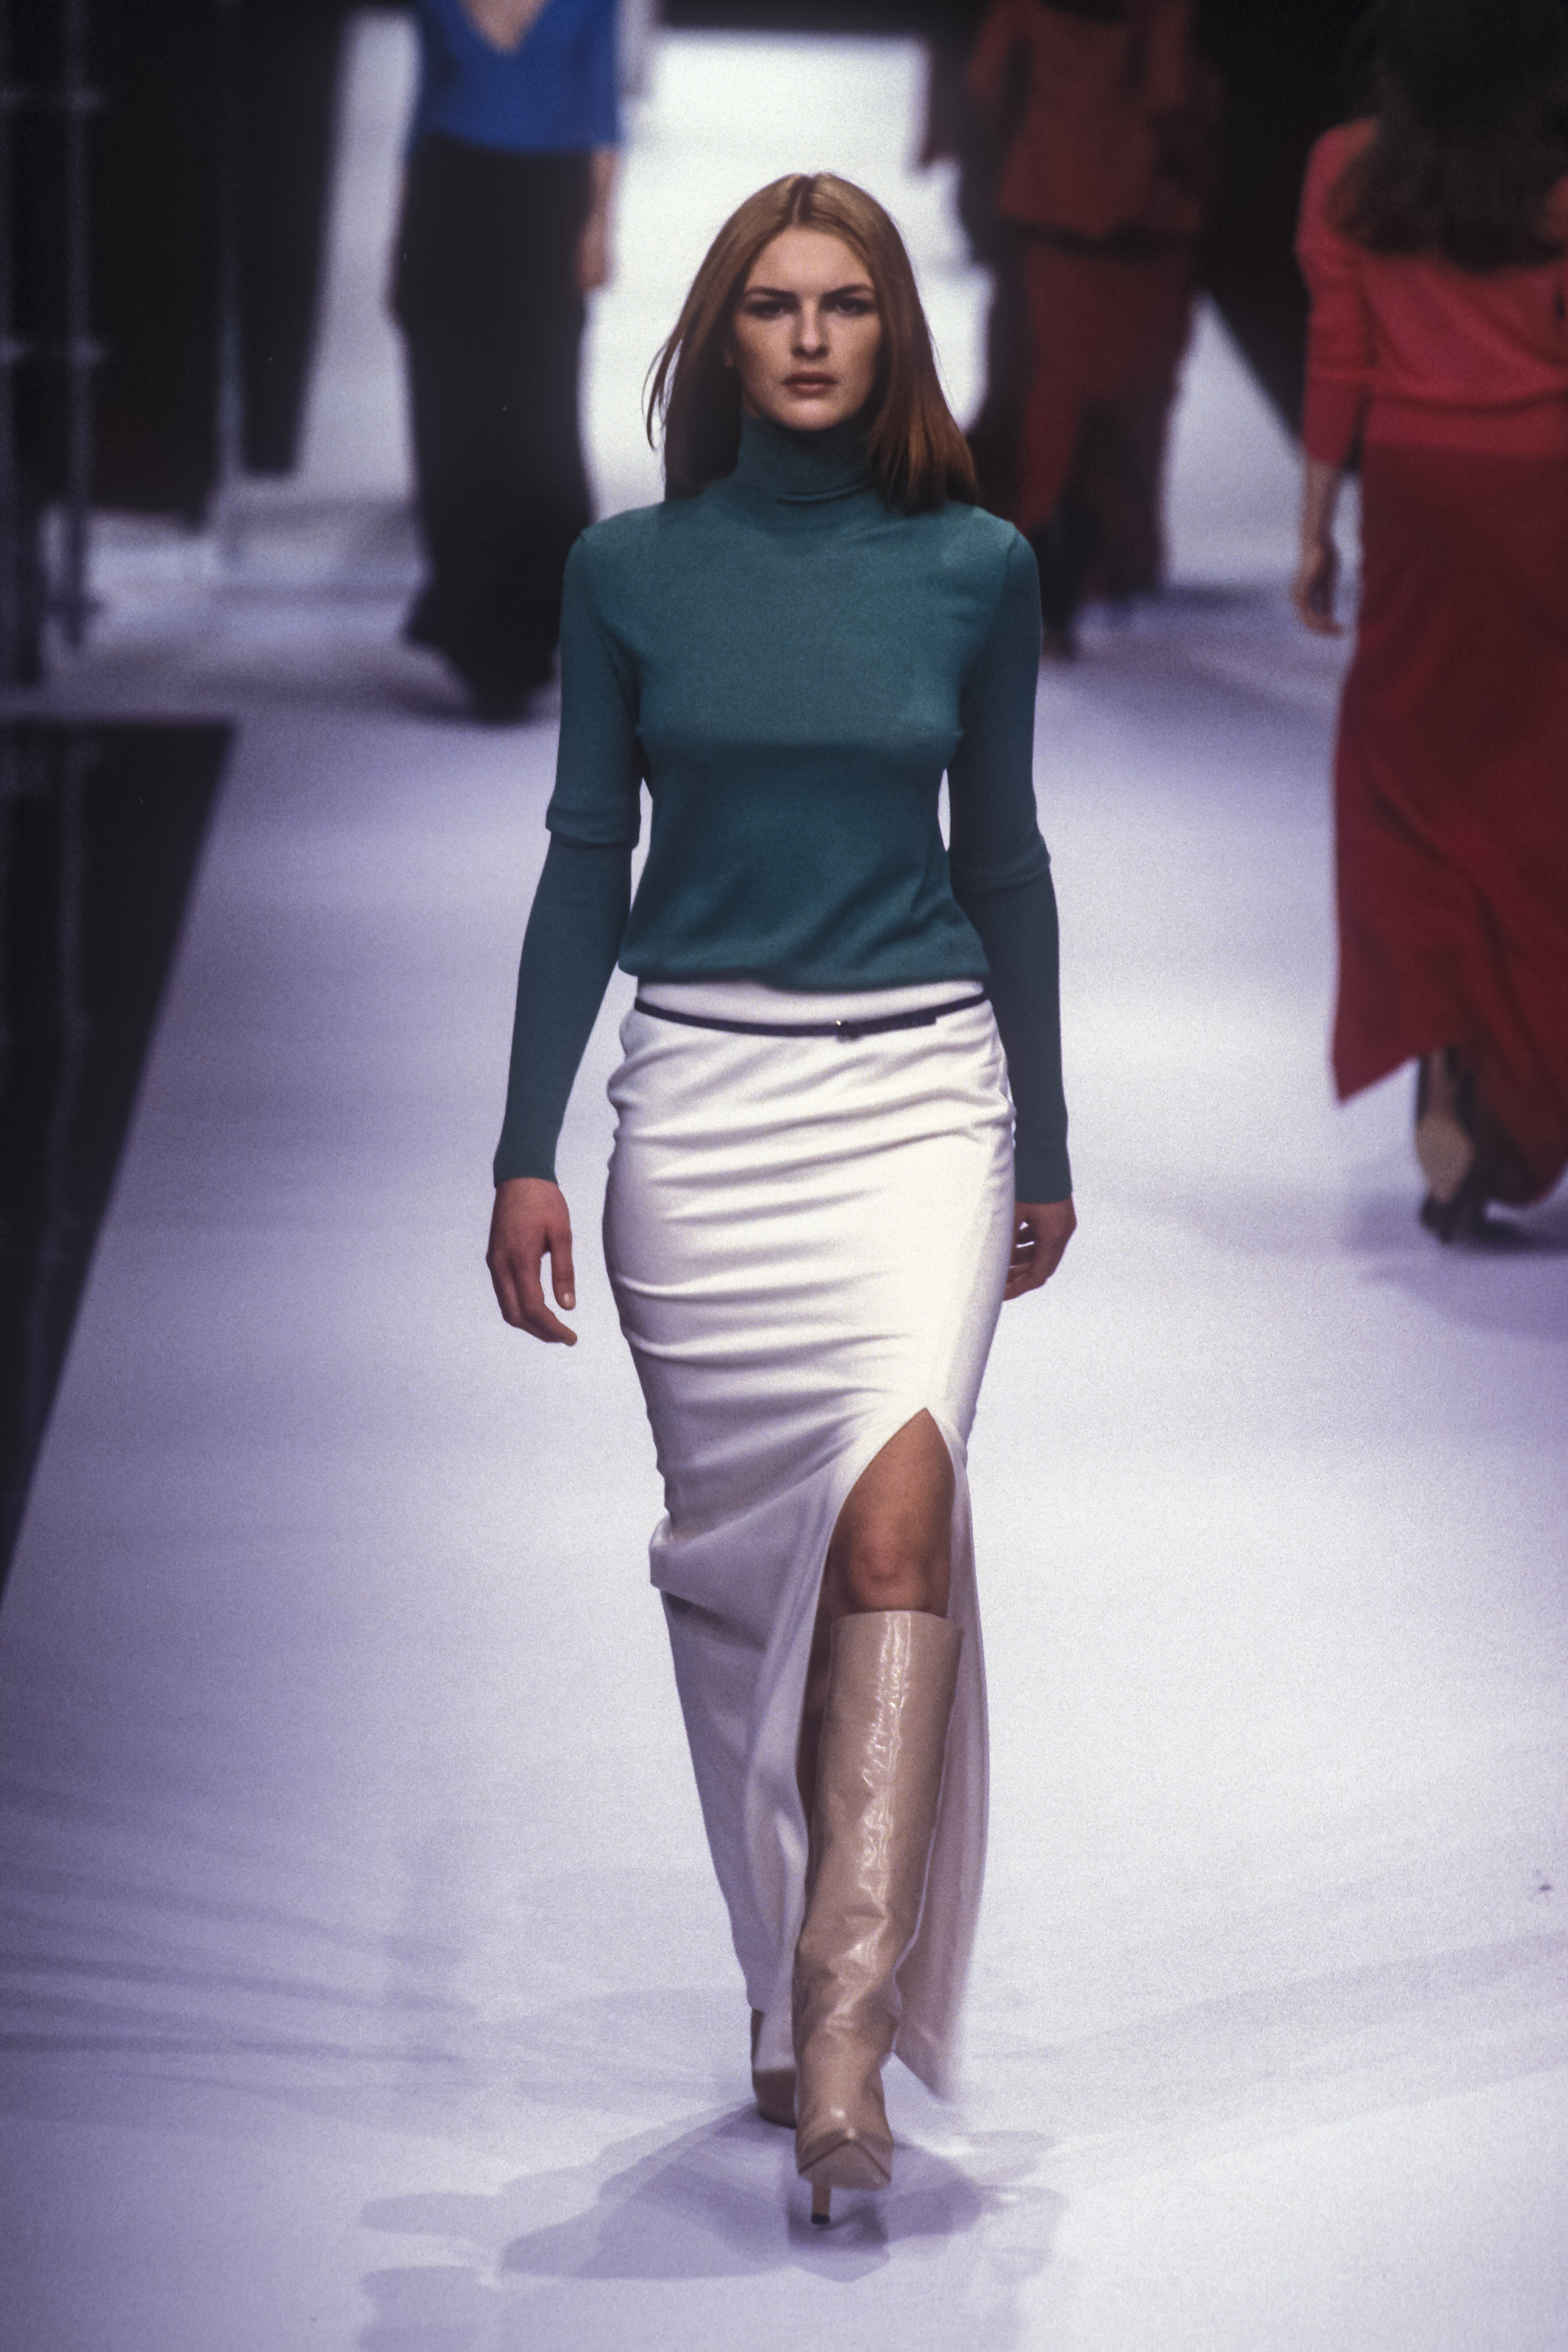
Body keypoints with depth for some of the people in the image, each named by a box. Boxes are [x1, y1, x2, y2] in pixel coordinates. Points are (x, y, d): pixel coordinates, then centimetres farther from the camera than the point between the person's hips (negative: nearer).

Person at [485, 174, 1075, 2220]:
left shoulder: (975, 568, 3)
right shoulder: (633, 570, 2)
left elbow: (1003, 855, 10)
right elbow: (586, 859, 6)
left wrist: (1046, 1143, 13)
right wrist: (528, 1151, 2)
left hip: (920, 1088, -1)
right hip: (704, 1092, 1)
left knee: (898, 1499, -20)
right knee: (738, 1551, 5)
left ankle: (847, 2009, -23)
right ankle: (792, 1989, 21)